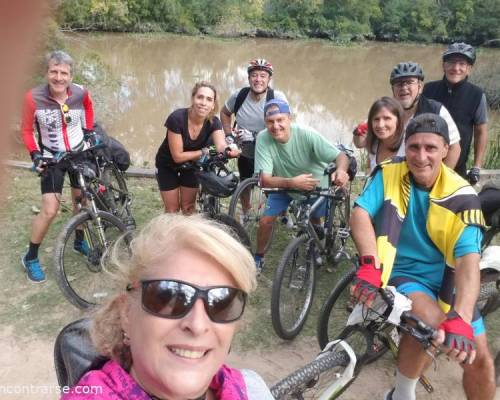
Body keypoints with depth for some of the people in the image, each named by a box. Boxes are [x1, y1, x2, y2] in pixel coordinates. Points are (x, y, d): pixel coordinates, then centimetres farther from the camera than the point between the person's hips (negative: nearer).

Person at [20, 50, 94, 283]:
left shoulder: (80, 93, -15)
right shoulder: (33, 98, -22)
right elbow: (27, 130, -8)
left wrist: (89, 130, 7)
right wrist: (35, 155, -19)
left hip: (79, 153, 3)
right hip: (52, 158, -3)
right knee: (50, 210, -8)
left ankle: (79, 241, 40)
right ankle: (30, 258, 12)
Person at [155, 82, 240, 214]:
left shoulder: (213, 122, -22)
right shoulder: (177, 118, -33)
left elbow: (221, 145, -40)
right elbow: (178, 156, -30)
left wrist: (228, 150, -62)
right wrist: (204, 152, -27)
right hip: (168, 166, -3)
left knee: (189, 207, 9)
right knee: (172, 209, 5)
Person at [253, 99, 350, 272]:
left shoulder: (306, 134, -31)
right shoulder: (263, 139, -28)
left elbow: (340, 155, -29)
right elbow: (265, 180, -31)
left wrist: (341, 170, -53)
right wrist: (292, 182, -48)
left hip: (315, 185, 0)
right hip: (284, 186, 1)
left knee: (314, 223, 7)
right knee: (265, 220, -7)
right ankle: (258, 257, 19)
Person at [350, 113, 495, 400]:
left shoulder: (460, 195, -15)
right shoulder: (389, 175, -12)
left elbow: (468, 258, -24)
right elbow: (361, 214, -22)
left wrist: (460, 318, -38)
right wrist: (370, 265, -40)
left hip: (446, 279, 2)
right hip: (401, 272, -2)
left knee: (480, 360, 1)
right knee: (430, 322, -31)